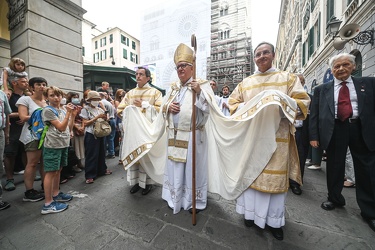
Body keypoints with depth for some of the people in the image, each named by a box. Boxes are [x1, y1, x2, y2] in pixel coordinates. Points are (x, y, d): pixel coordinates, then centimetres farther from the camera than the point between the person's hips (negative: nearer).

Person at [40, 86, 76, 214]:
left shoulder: (63, 111, 12)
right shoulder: (47, 110, -9)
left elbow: (69, 128, 9)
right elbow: (61, 127, -17)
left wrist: (73, 115, 1)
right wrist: (68, 113, -21)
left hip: (63, 144, 7)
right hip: (52, 145, -7)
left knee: (58, 170, 17)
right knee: (50, 172, -2)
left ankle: (56, 194, 32)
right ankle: (48, 204, 8)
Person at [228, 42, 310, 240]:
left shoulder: (288, 78, 10)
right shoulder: (245, 83, 14)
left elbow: (303, 101, 2)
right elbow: (232, 102, 10)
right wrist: (246, 107, -10)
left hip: (277, 136, -1)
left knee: (275, 176, 4)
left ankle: (274, 220, 23)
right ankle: (252, 212, 26)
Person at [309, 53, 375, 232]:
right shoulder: (321, 89, 6)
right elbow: (314, 114, 2)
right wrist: (314, 136, -5)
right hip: (334, 131, -1)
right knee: (334, 168, 10)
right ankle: (335, 199, 30)